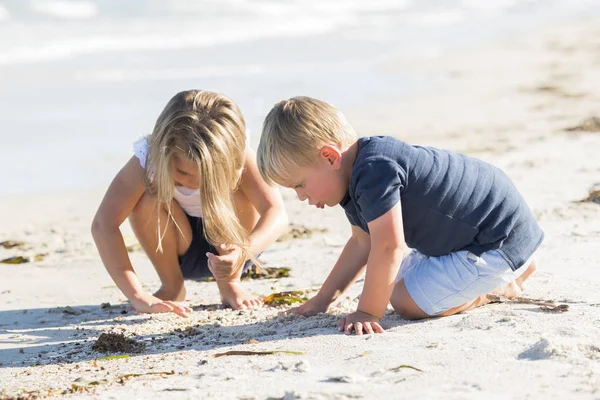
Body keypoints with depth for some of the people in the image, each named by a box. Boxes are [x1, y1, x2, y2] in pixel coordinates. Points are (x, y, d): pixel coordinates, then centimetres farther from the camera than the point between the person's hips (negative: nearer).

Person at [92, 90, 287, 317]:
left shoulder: (238, 156, -30)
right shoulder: (149, 158, -31)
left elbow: (276, 212, -40)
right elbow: (103, 223, -39)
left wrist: (244, 251, -60)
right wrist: (138, 297, -47)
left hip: (227, 244, 0)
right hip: (180, 250, 1)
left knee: (238, 192, -30)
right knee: (147, 202, -29)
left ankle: (230, 283, -8)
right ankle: (172, 286, -6)